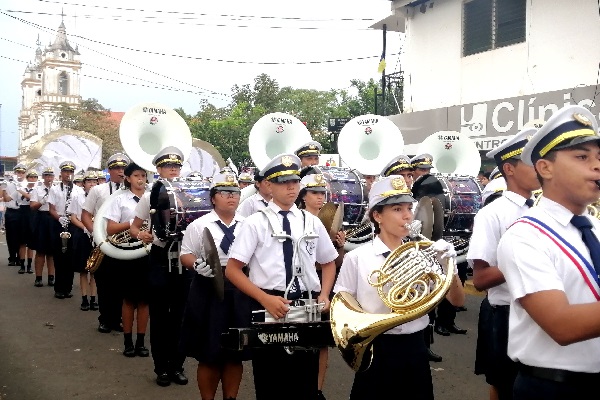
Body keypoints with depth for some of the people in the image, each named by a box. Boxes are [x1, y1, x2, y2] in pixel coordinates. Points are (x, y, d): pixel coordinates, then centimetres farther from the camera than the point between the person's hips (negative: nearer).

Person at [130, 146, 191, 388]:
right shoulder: (150, 196, 2)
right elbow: (134, 227, 5)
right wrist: (140, 235, -17)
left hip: (184, 259, 1)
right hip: (160, 259, -1)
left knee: (180, 314, 6)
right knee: (159, 315, 5)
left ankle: (177, 366, 20)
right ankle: (162, 367, 17)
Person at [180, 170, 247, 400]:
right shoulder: (199, 225, -1)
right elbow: (186, 255, -1)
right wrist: (197, 265, -20)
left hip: (240, 292, 3)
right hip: (209, 292, -3)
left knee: (237, 352, 11)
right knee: (209, 354, 6)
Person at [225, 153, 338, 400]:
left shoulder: (312, 222, 8)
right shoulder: (255, 223, -3)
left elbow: (329, 263, 19)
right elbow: (232, 270, -5)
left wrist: (324, 295, 1)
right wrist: (264, 299, -17)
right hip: (268, 305, -3)